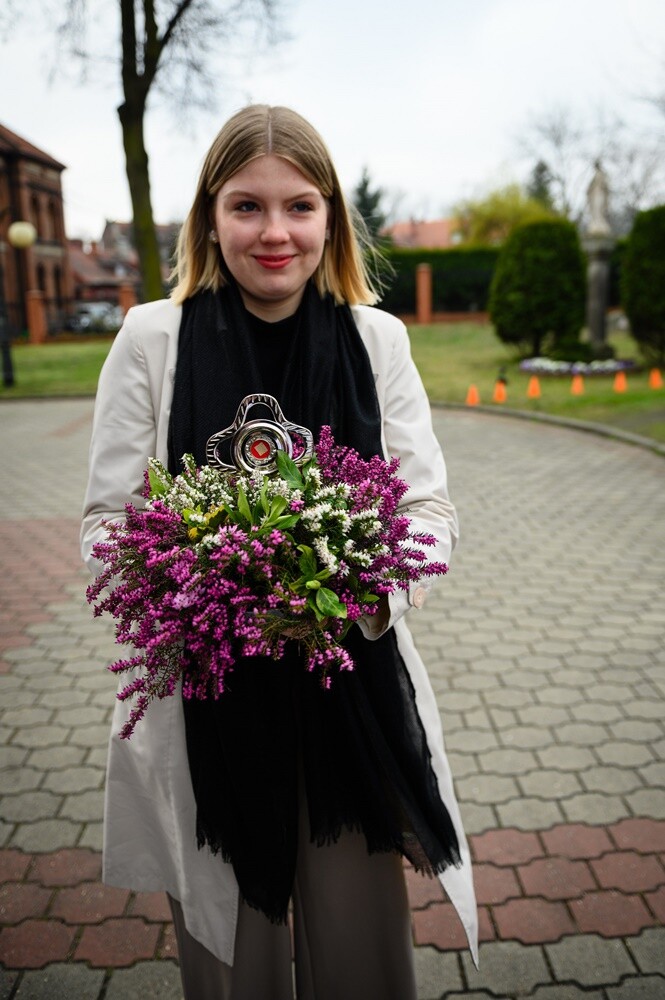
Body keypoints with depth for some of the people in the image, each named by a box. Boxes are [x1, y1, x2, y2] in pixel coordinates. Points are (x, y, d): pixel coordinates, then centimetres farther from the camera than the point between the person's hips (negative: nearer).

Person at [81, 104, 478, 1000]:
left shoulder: (377, 337, 2)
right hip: (200, 698, -1)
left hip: (353, 689, 2)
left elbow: (430, 506, 2)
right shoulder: (152, 337, -2)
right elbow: (108, 519, -1)